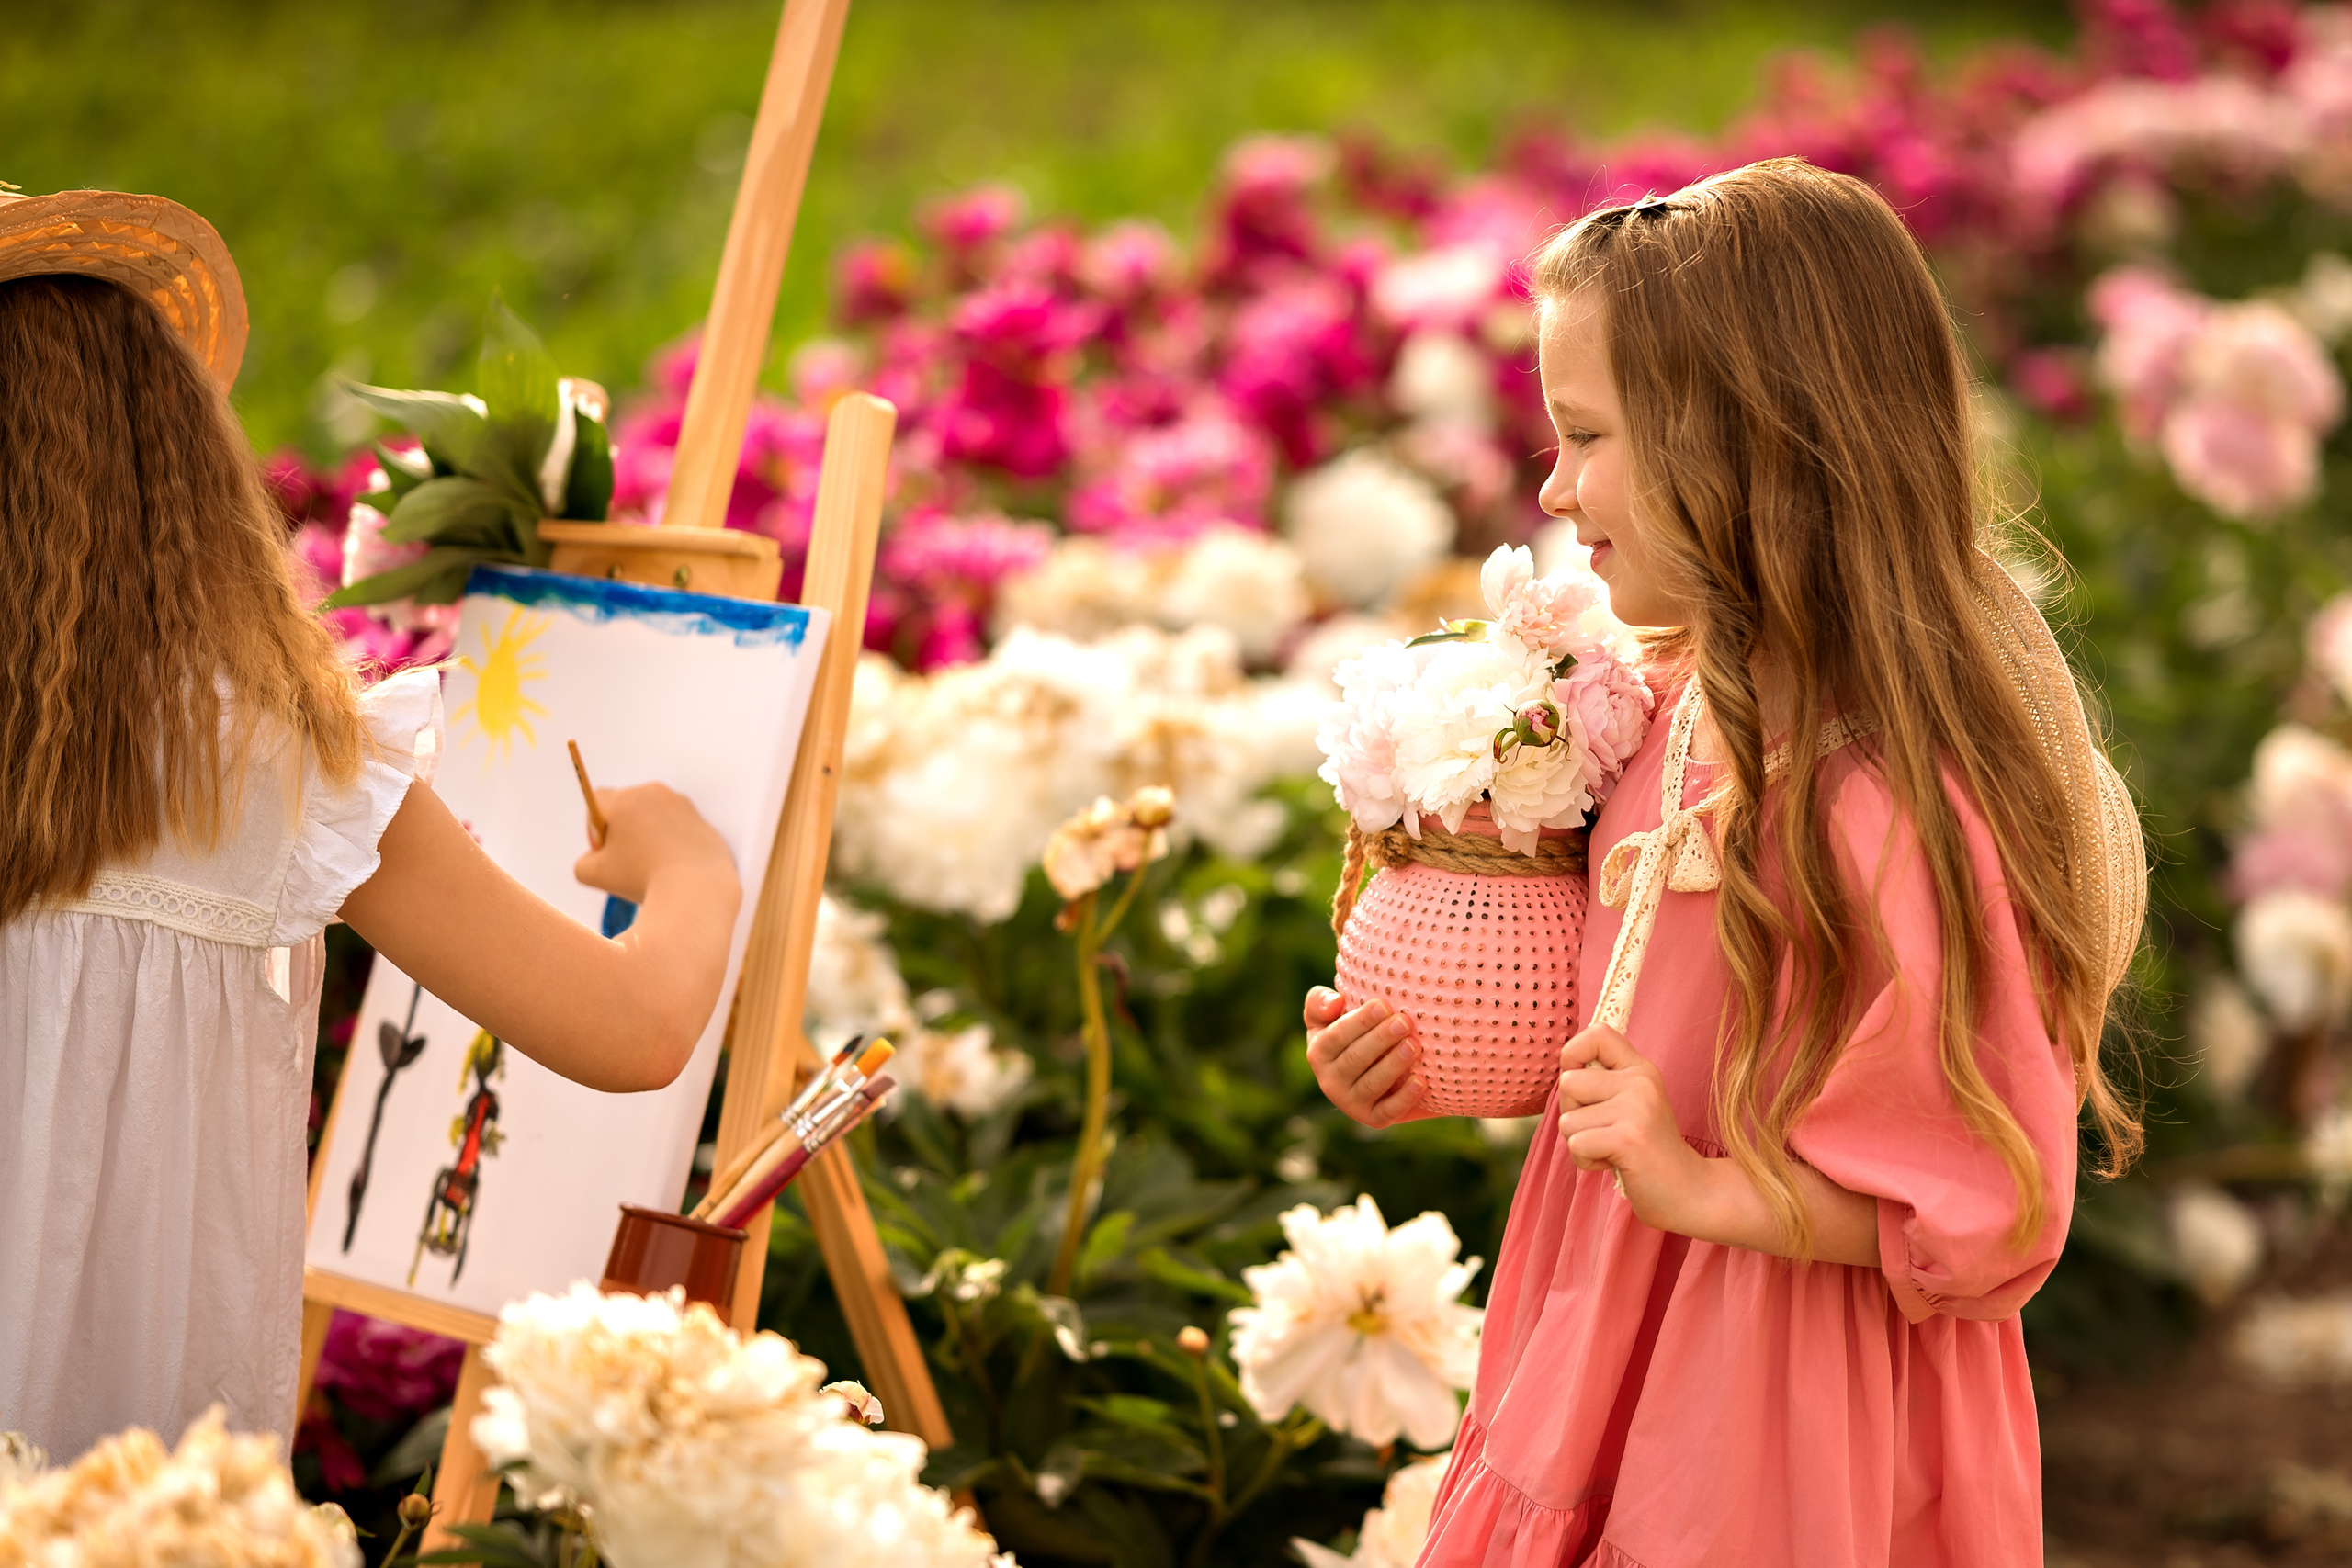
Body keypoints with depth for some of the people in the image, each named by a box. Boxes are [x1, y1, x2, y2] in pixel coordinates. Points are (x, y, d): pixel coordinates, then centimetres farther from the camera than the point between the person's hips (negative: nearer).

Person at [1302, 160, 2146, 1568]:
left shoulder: (1888, 805, -26)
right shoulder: (1679, 713, 1)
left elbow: (1990, 1205, -22)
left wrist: (1702, 1187, -23)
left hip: (1784, 1451, -8)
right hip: (1628, 1376, 8)